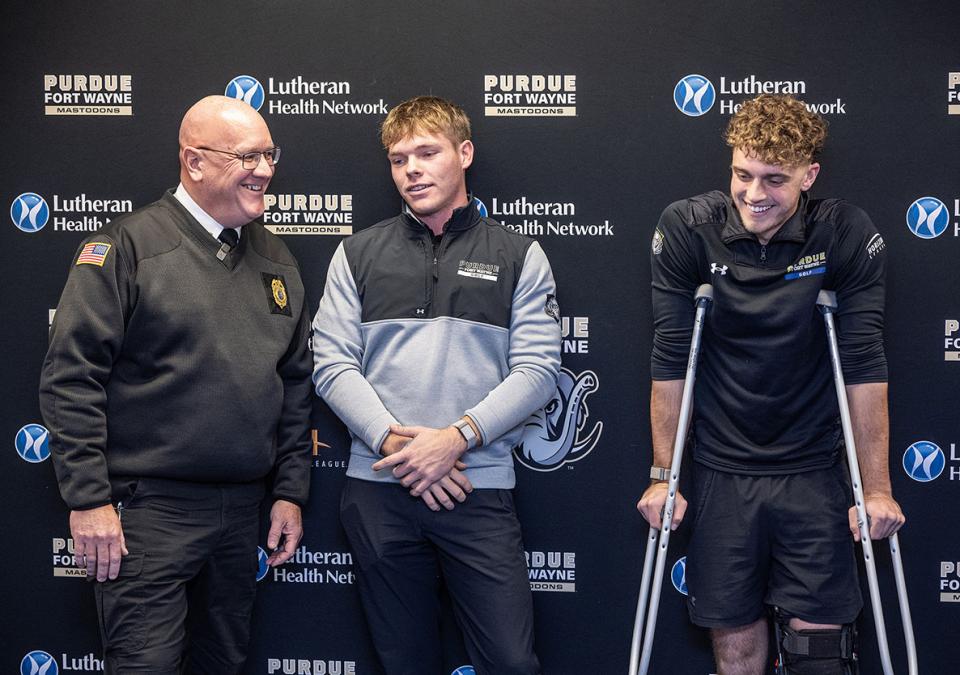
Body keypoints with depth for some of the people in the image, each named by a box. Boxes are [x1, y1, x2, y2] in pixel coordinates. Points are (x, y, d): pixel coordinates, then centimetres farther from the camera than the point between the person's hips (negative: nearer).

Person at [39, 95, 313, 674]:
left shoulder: (275, 258, 12)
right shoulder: (129, 246, -7)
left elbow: (296, 383, 16)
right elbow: (71, 378, -12)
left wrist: (290, 493, 11)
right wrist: (89, 499, -15)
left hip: (243, 511, 6)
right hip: (150, 511, -6)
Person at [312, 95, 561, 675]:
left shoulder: (519, 255, 6)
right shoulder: (358, 254, 10)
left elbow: (537, 369, -2)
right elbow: (333, 364, 2)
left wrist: (458, 436, -15)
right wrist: (394, 440, -12)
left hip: (479, 489, -2)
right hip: (379, 488, 2)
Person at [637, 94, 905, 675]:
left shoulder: (848, 235, -9)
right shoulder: (687, 230, -7)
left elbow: (865, 367, -7)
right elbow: (670, 361, -3)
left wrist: (878, 489, -6)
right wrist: (663, 476, -1)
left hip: (814, 469, -1)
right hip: (723, 470, 1)